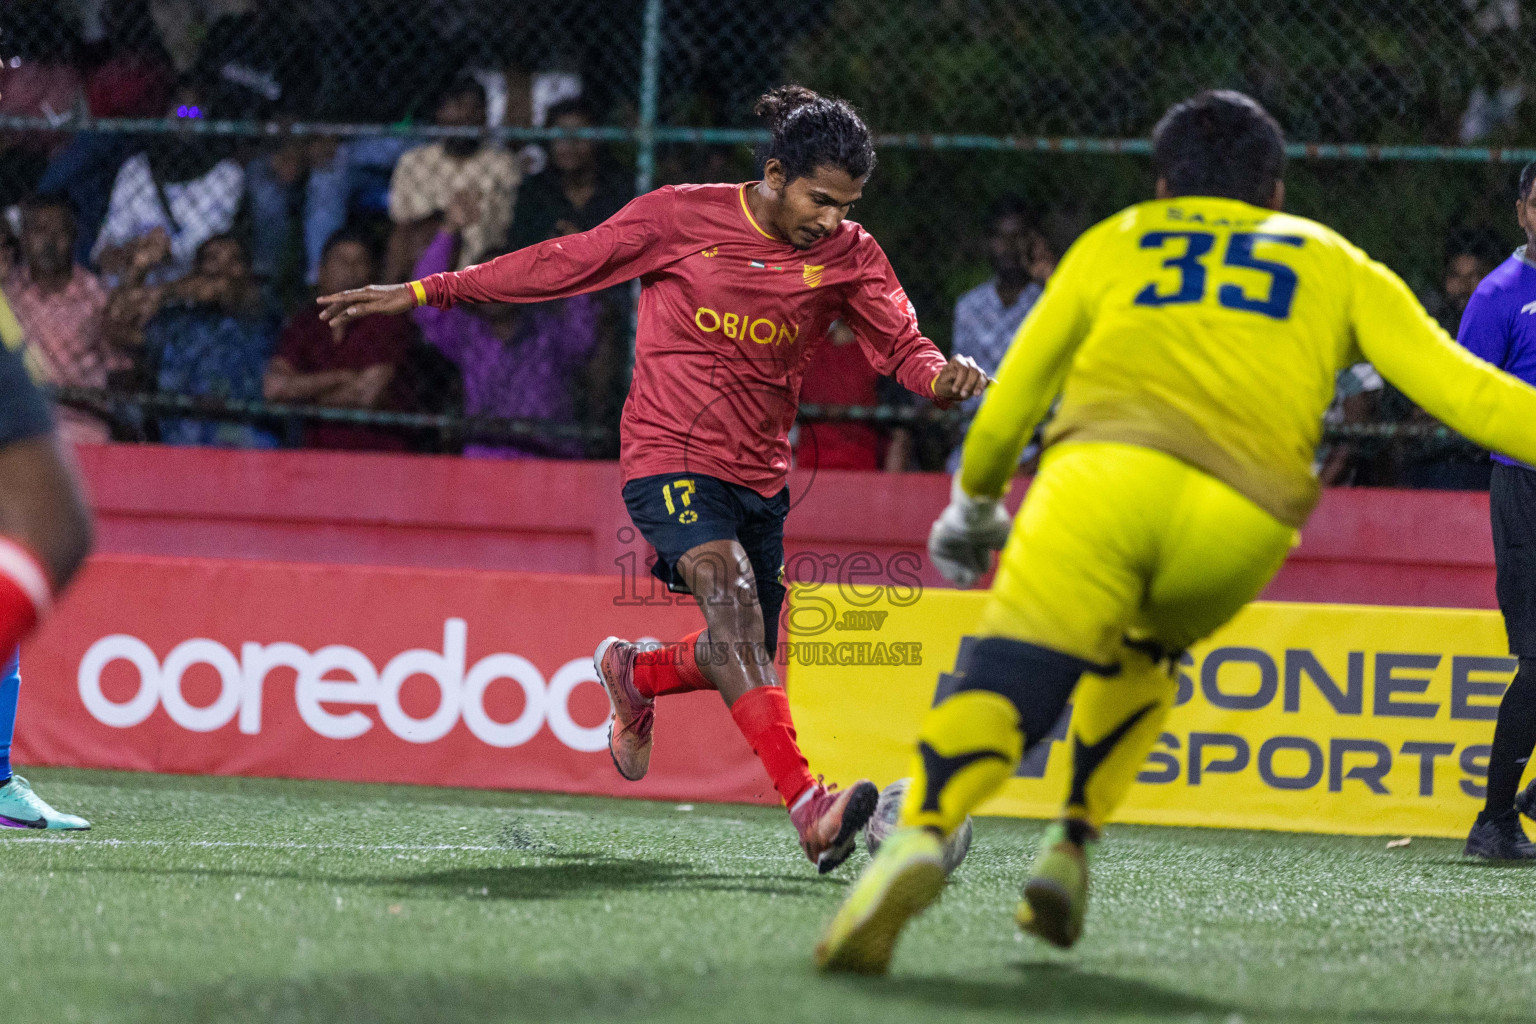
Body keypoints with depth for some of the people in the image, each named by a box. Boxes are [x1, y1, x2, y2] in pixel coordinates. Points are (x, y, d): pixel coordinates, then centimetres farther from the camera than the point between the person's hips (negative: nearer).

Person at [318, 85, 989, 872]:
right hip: (669, 457, -5)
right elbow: (563, 264, 0)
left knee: (745, 659, 9)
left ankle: (633, 673, 44)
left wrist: (944, 376, -28)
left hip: (759, 475, 5)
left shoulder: (849, 255, 2)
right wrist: (423, 293, 2)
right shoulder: (680, 216, -7)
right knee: (732, 598, -28)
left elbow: (902, 345, -4)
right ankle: (808, 806, -41)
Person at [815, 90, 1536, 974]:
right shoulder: (1338, 264, 29)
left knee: (1005, 691, -11)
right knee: (1138, 655, 30)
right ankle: (1072, 849, 14)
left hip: (1103, 475, -1)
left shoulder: (1113, 244, 29)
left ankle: (921, 836, -40)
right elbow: (1456, 387, 16)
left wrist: (973, 506, 45)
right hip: (1244, 522, 1)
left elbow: (1006, 408, 29)